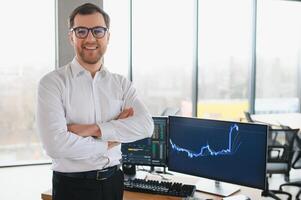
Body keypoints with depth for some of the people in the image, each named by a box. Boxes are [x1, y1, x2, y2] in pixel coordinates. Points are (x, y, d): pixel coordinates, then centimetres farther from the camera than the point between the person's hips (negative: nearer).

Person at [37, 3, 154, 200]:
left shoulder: (121, 83, 2)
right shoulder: (52, 82, -12)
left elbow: (146, 125, -13)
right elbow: (55, 144, -23)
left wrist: (93, 129, -22)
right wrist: (109, 142, -13)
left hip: (113, 181, 4)